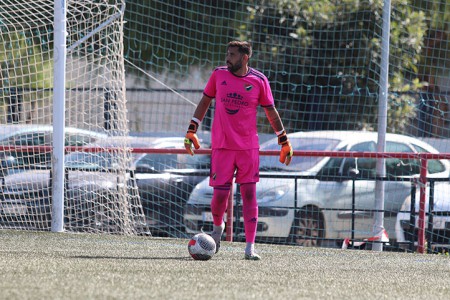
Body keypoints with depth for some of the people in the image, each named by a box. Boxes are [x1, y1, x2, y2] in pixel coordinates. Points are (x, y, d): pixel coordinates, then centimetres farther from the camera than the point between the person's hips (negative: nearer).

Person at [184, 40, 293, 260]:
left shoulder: (259, 81, -1)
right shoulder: (218, 75, 2)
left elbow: (271, 111, 9)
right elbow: (205, 101, 13)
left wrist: (284, 142, 9)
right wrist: (191, 130, 9)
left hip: (249, 147, 0)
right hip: (222, 145, 0)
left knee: (249, 194, -5)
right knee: (220, 194, -3)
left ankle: (250, 247, -4)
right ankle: (217, 227, 29)